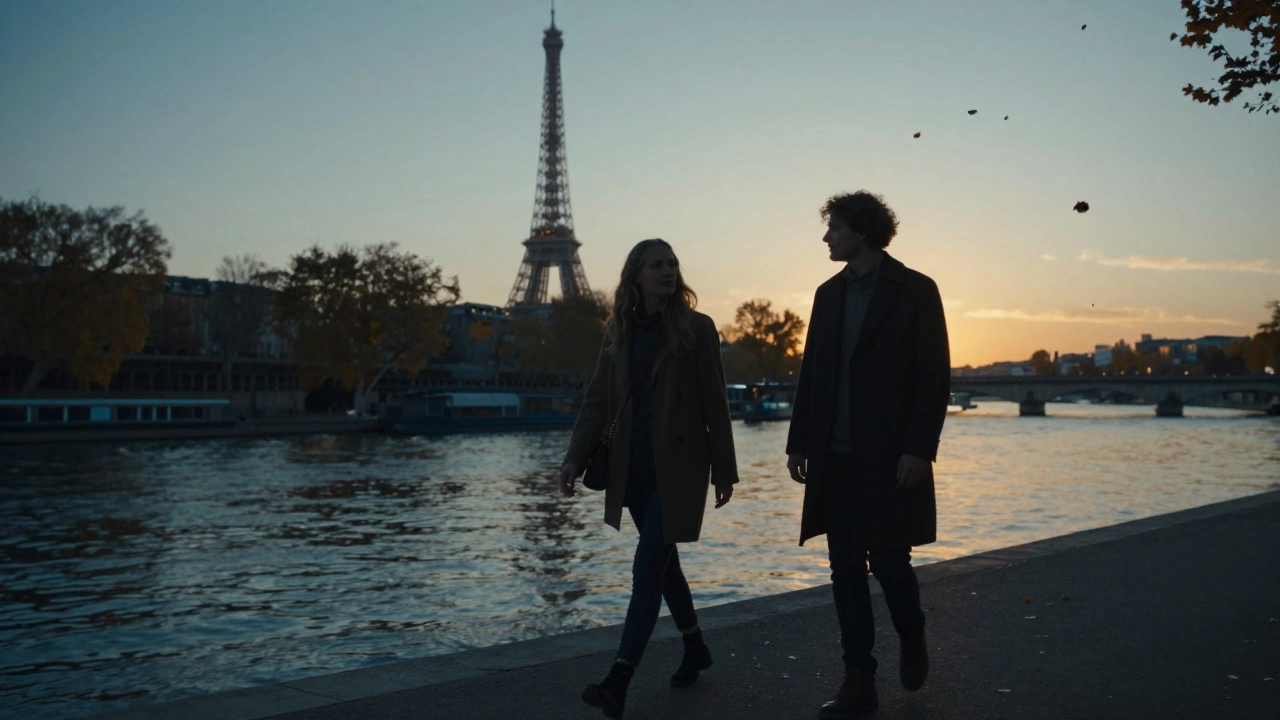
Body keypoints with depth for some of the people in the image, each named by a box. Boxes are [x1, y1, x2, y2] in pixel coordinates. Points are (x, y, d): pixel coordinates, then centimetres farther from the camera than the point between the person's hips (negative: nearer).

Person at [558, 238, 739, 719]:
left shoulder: (696, 328, -5)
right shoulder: (619, 332, 7)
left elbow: (714, 403, -4)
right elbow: (597, 401, 4)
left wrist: (725, 468, -4)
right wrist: (575, 458, -7)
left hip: (679, 464, -5)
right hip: (634, 465, 5)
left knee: (648, 565, -11)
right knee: (662, 561, 15)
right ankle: (695, 647, 35)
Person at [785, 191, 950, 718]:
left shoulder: (915, 291, -4)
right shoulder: (829, 293, 12)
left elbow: (935, 376, -7)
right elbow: (811, 374, 12)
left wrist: (919, 448, -14)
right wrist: (798, 442, 8)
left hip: (891, 458, -5)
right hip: (835, 458, 5)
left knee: (889, 563, -1)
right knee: (846, 569, 6)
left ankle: (911, 640, 30)